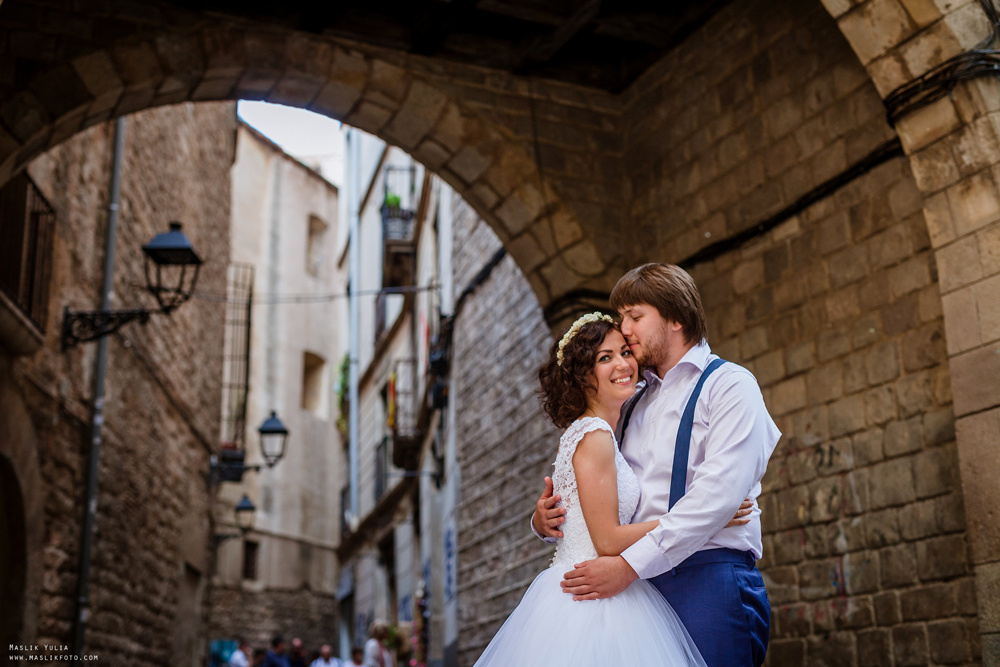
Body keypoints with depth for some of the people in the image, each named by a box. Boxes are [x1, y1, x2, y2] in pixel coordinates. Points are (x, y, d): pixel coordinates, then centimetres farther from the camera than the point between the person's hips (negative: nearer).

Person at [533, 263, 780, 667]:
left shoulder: (730, 385, 1)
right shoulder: (631, 406, 22)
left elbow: (718, 494, -13)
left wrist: (631, 564, -20)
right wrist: (544, 521, 3)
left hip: (707, 578, -5)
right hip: (637, 583, 5)